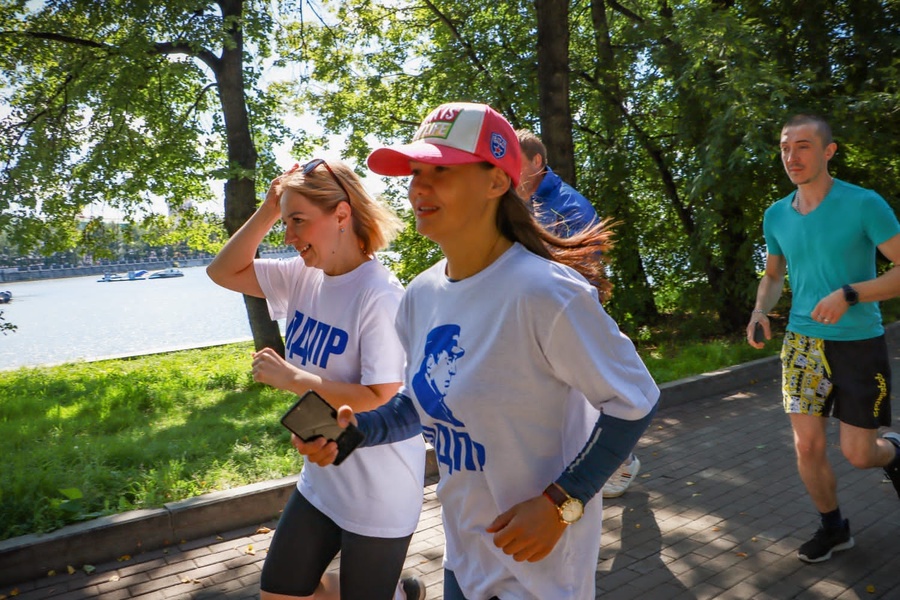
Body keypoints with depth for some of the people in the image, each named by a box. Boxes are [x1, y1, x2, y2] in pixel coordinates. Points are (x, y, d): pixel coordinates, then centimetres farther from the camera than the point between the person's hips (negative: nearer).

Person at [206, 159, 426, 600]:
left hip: (377, 494, -8)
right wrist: (267, 212, -7)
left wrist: (290, 377, -22)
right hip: (320, 480, 8)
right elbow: (224, 272, 5)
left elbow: (382, 401, -28)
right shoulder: (303, 276, -1)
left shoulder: (380, 296, -25)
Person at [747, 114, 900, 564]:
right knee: (808, 447, 4)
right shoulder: (776, 215, 3)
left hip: (859, 343, -3)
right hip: (802, 342, 4)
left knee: (857, 454, 4)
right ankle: (833, 528, 27)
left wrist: (848, 294, -26)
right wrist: (759, 310, -3)